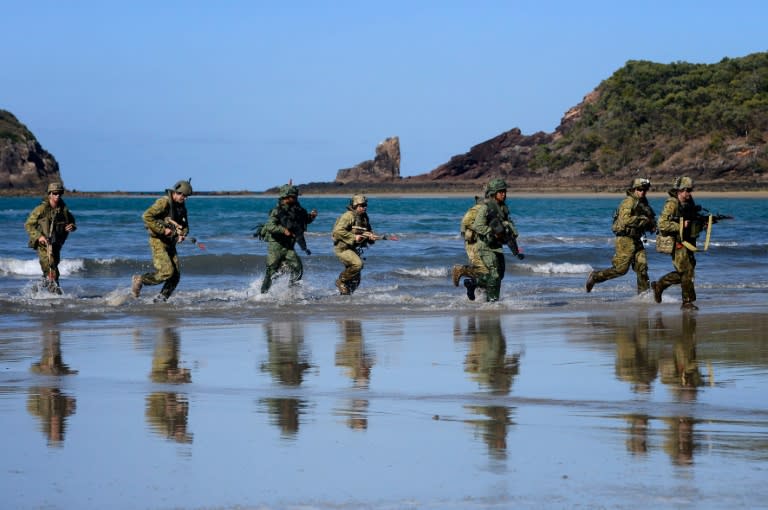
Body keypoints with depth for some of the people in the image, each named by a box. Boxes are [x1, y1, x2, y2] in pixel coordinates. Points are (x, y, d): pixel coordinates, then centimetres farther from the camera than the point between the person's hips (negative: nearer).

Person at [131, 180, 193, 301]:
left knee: (176, 275, 0)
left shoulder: (181, 206, 8)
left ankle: (161, 299, 11)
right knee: (167, 272, -19)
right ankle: (139, 280, 0)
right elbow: (146, 216, -27)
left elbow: (184, 224, 20)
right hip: (158, 242, -8)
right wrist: (162, 230, -26)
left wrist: (182, 234, -3)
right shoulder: (164, 202, -18)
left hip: (170, 243, 8)